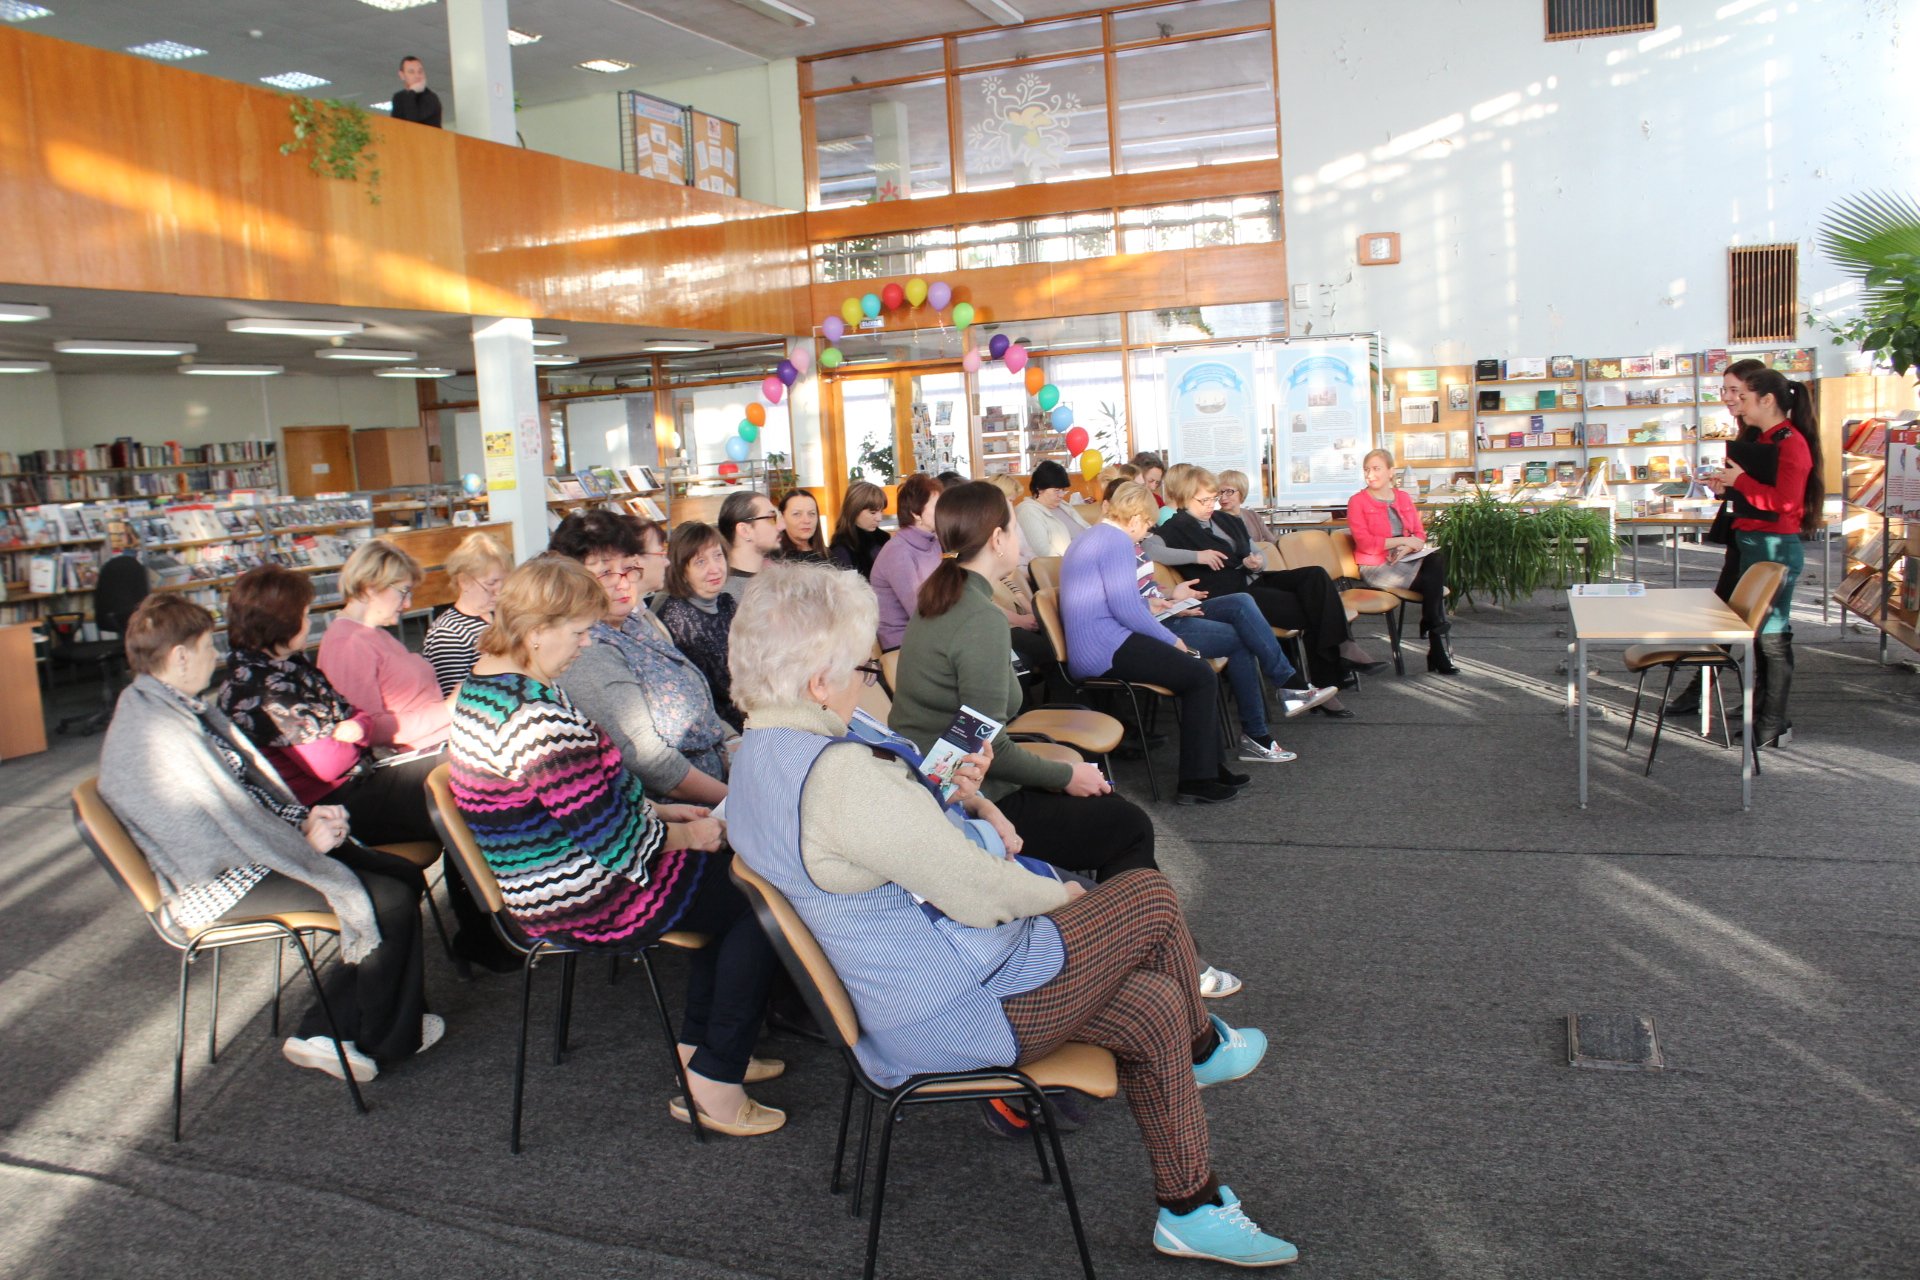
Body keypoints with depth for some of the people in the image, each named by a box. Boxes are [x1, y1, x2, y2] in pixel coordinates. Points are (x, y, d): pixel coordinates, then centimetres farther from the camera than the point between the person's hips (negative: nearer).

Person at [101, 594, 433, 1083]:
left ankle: (323, 1032, 7)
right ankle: (383, 1043, 7)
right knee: (390, 902, -16)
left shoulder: (182, 705, 8)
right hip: (219, 884, -11)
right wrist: (306, 839, -10)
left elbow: (250, 775, 13)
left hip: (251, 849, 11)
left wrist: (302, 817, -3)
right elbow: (234, 822, -23)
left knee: (403, 875, 2)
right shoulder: (156, 734, -24)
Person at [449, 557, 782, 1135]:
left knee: (723, 873, 20)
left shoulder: (487, 681, 5)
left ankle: (700, 1045, 25)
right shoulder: (540, 718, -30)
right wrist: (684, 835, -9)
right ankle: (716, 1082, 4)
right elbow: (608, 837, -27)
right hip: (583, 901, -11)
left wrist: (660, 811, 11)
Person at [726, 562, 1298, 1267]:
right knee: (1151, 897, 5)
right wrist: (1059, 894, -6)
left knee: (1153, 1007, 16)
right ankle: (1203, 1047, 32)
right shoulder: (841, 774, -33)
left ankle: (1191, 1210, 32)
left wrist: (936, 789, 4)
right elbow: (979, 892, -25)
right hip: (964, 1012, -10)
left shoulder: (757, 754, 1)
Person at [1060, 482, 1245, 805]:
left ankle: (1210, 766, 17)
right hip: (1105, 650, -11)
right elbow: (1127, 609, -19)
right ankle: (1195, 782, -7)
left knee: (1199, 668, 14)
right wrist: (1172, 639, -7)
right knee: (1201, 675, -9)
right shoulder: (1118, 542, -12)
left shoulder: (1091, 537, 21)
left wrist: (1147, 607, 34)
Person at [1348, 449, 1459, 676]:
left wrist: (1406, 549, -11)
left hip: (1405, 561, 5)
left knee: (1437, 557, -29)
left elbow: (1420, 534, 11)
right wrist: (1403, 540, -13)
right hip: (1376, 567, -5)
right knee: (1431, 582, -27)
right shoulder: (1357, 502, 0)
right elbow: (1365, 543, -11)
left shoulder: (1404, 498, 17)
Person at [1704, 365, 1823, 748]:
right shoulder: (1765, 440, 15)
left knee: (1772, 636, -4)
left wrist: (1740, 480, -15)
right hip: (1753, 544, 10)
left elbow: (1784, 500, -24)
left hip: (1776, 548, -10)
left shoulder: (1791, 442, -14)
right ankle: (1758, 712, 25)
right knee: (1755, 631, 15)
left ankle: (1775, 727, 2)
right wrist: (1729, 486, 7)